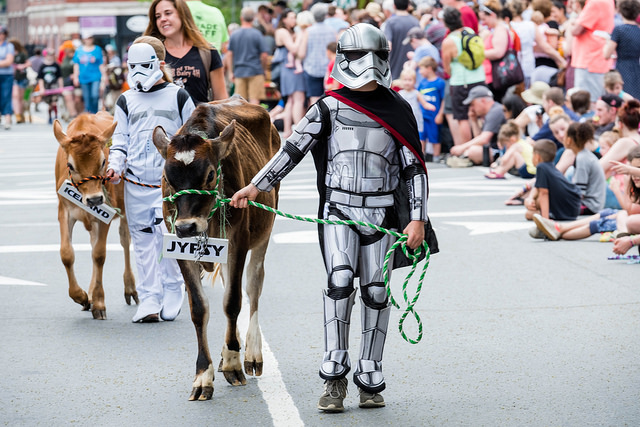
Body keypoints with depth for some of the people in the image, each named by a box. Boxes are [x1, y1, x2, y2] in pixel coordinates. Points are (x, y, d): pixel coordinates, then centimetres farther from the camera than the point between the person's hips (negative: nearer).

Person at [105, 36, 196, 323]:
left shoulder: (178, 97, 5)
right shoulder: (126, 102, 12)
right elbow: (120, 140, 13)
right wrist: (115, 166, -4)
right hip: (136, 184, 3)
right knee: (143, 240, 3)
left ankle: (173, 292, 9)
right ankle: (149, 299, 6)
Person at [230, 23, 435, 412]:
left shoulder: (397, 110, 5)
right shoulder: (330, 107, 3)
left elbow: (414, 167, 6)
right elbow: (294, 149, 5)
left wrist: (418, 219, -1)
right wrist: (256, 186, -2)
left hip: (381, 211, 1)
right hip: (338, 207, -1)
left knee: (375, 290, 2)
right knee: (340, 281, -17)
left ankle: (370, 380, 13)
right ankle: (335, 376, -12)